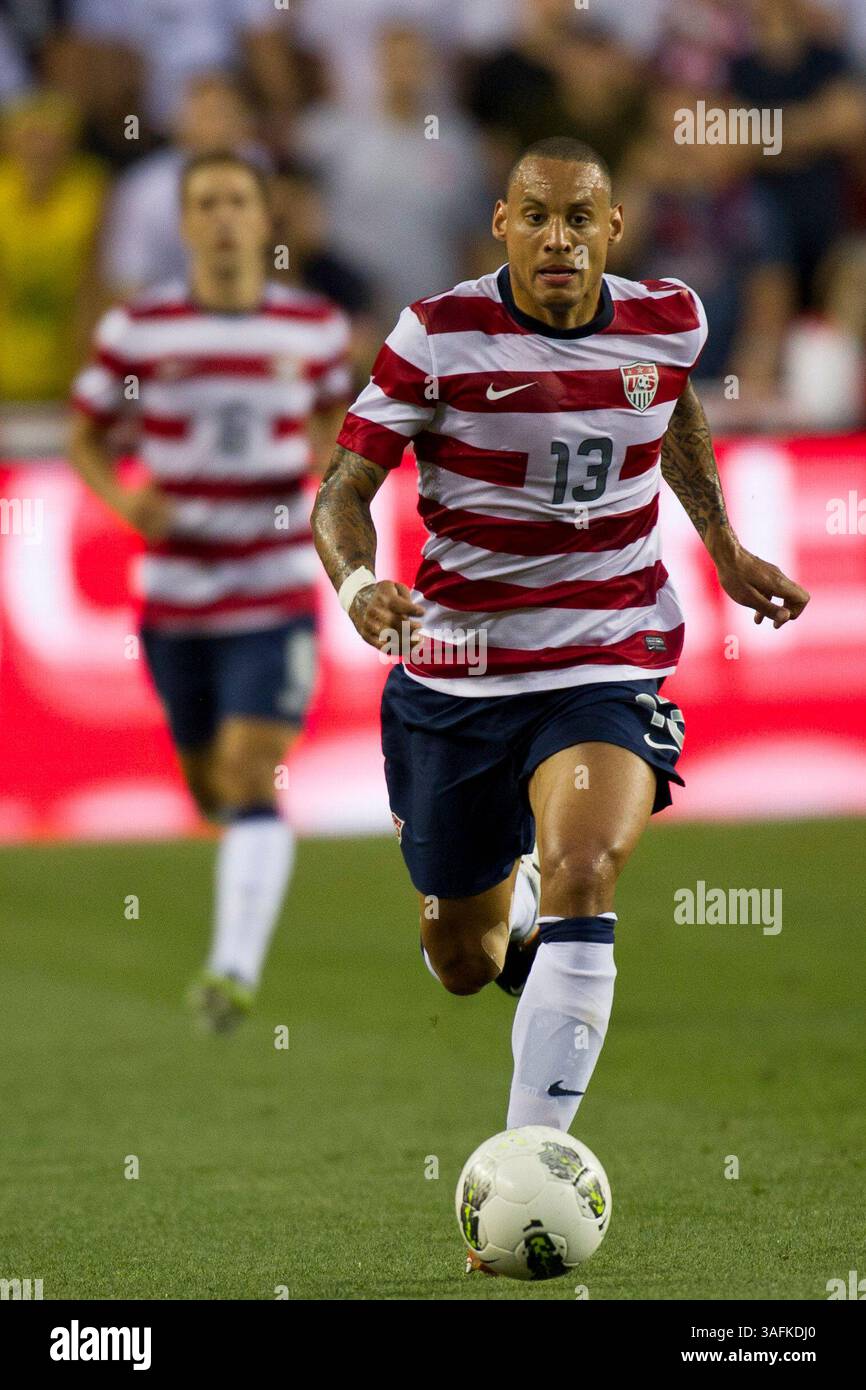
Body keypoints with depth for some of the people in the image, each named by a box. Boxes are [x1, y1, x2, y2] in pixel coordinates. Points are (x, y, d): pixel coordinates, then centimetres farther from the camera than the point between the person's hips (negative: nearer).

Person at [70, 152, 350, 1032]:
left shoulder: (313, 327, 0)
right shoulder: (138, 330, -3)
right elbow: (85, 437, 7)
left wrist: (328, 455, -3)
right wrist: (124, 499, -12)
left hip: (275, 596, -2)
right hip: (175, 592, 2)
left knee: (253, 781, -16)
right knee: (209, 784, 15)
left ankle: (236, 970, -20)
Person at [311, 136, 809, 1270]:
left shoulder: (669, 322, -1)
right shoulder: (439, 336, -11)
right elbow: (345, 486, -10)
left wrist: (726, 550, 18)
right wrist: (357, 582, -31)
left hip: (608, 666, 0)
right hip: (456, 667, 0)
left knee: (581, 871, -29)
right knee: (463, 966, 12)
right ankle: (514, 907, 53)